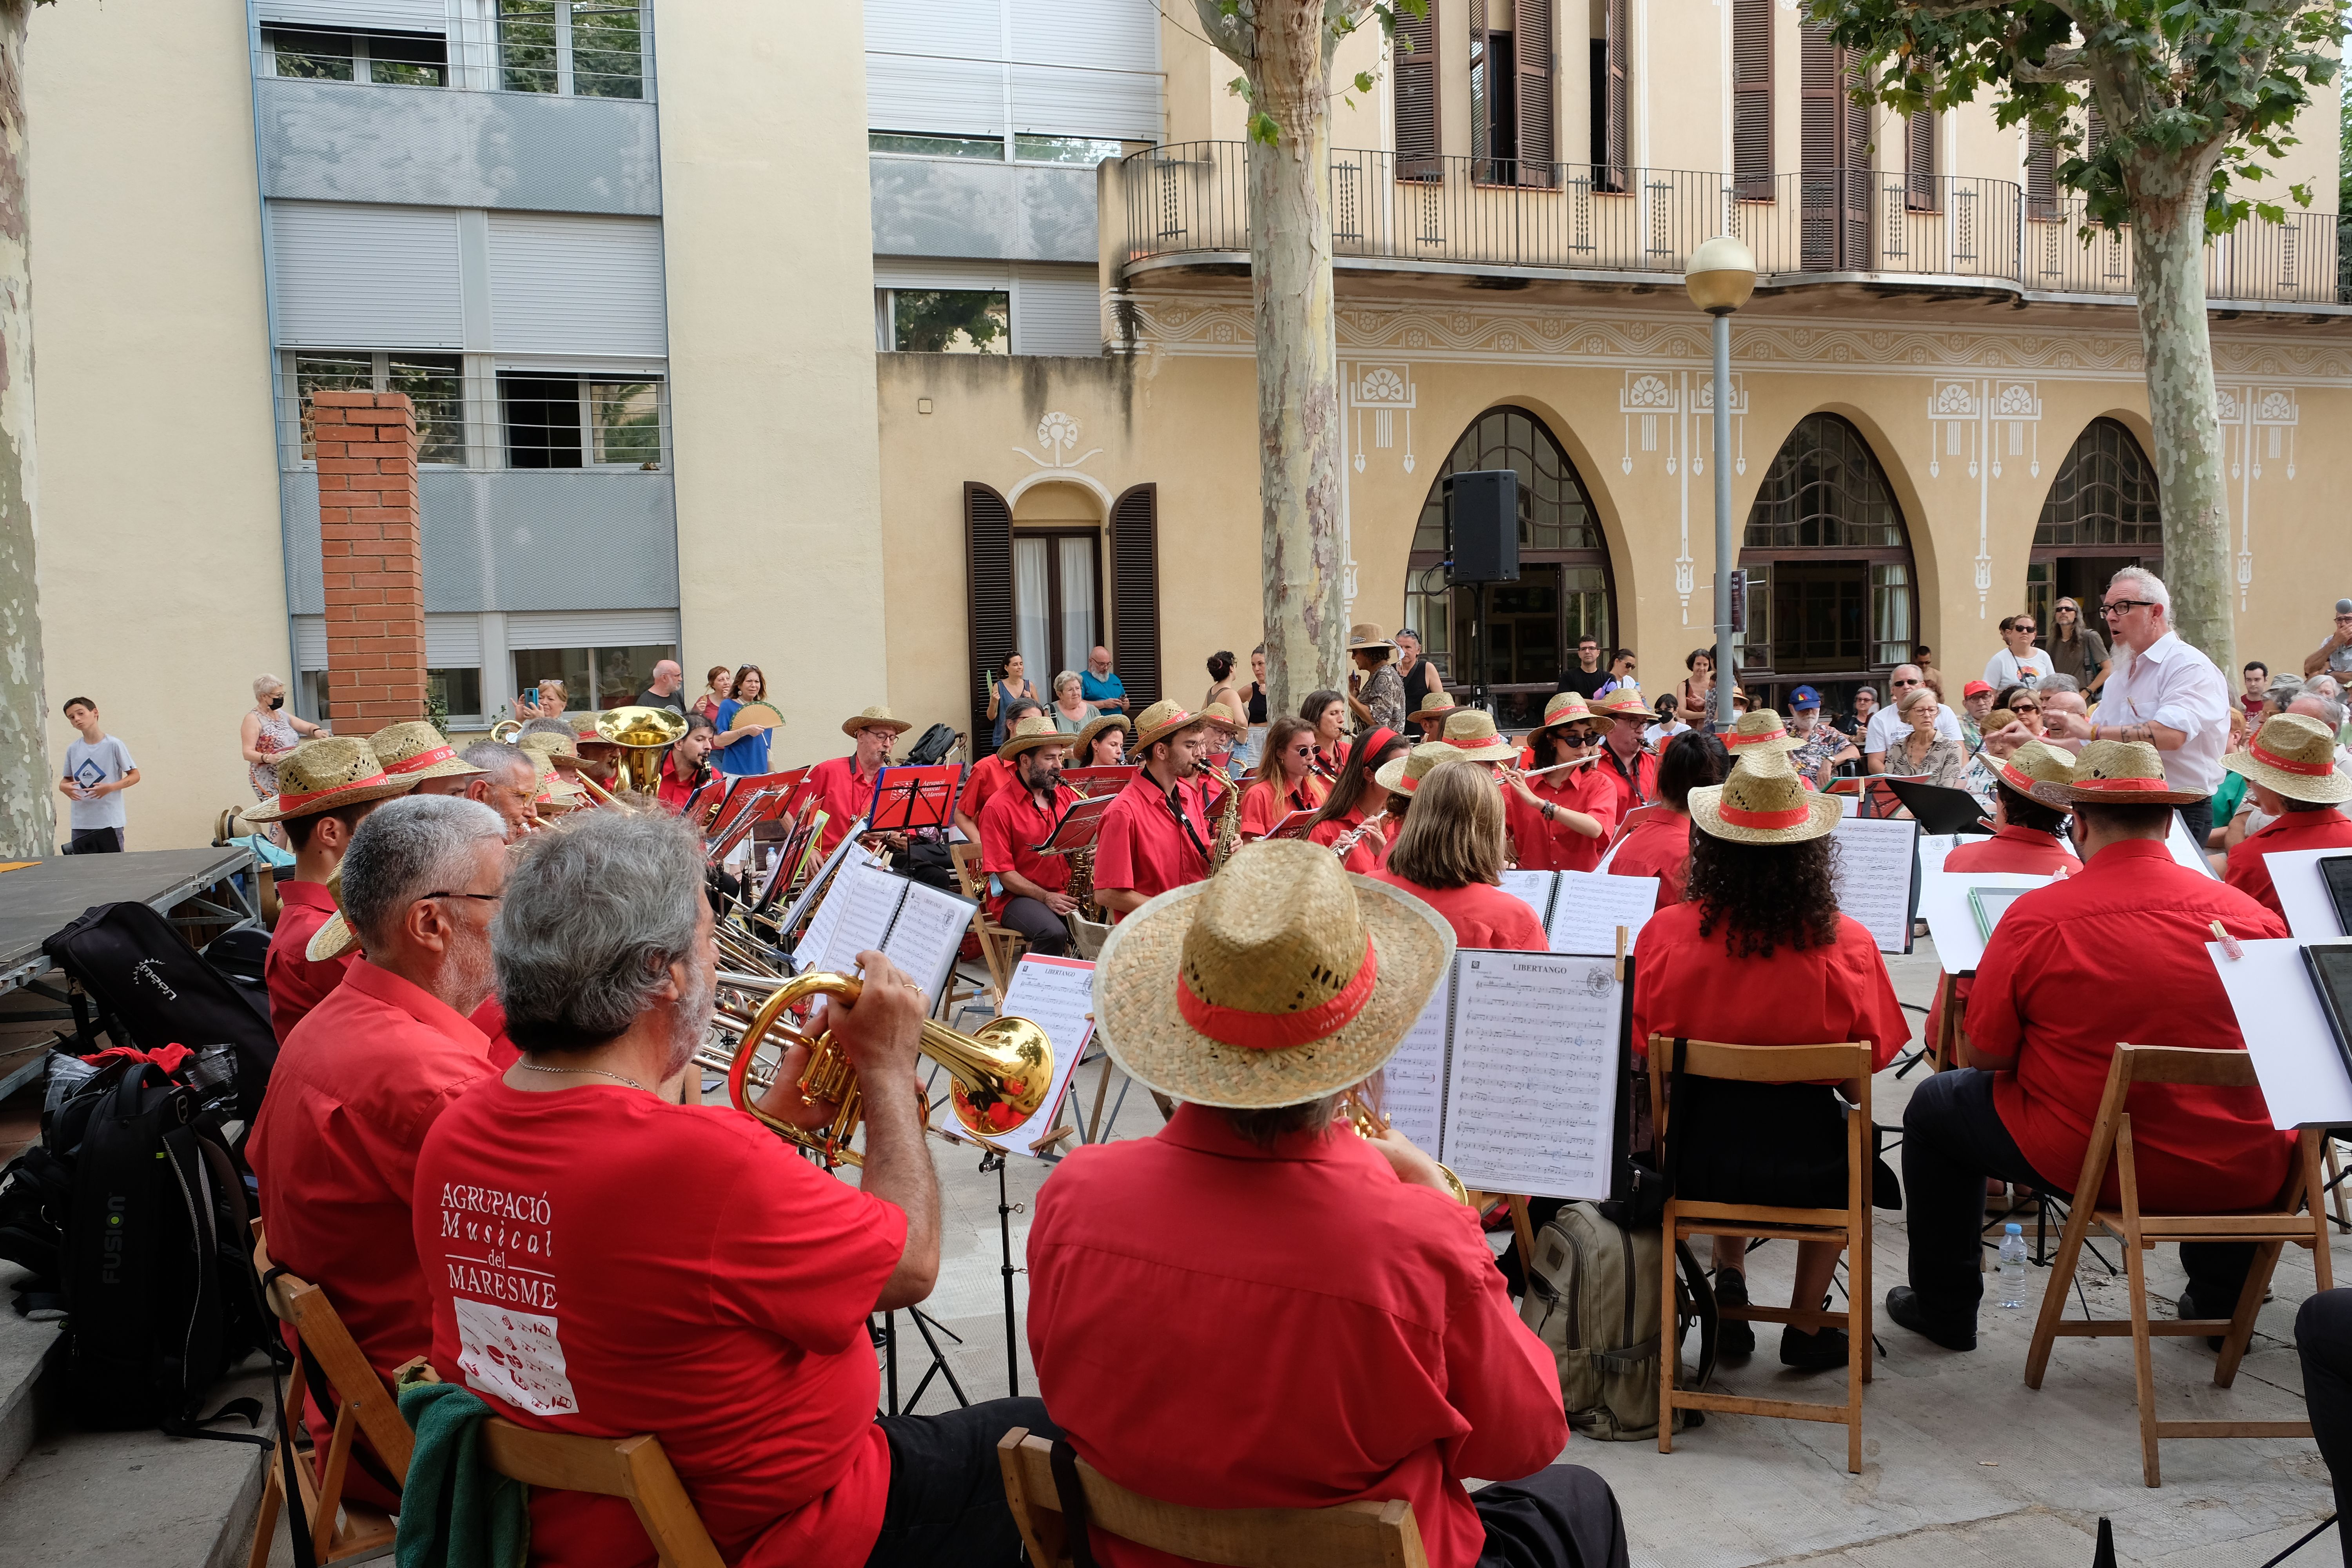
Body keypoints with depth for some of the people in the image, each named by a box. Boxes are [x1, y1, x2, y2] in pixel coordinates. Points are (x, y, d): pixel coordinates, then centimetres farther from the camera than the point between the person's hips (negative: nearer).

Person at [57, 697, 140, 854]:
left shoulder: (114, 745, -4)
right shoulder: (73, 749, 9)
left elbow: (135, 775, -3)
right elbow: (68, 779, 20)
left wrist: (110, 788, -18)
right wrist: (63, 787, -4)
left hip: (110, 822, -4)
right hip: (80, 823, 4)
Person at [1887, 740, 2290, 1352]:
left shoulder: (2036, 917, -16)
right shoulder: (2255, 916, -7)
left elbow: (1985, 1056, -7)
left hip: (2087, 1166, -3)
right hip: (2241, 1177, 4)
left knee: (1934, 1106, 22)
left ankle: (1945, 1308, 33)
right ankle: (2222, 1300, 53)